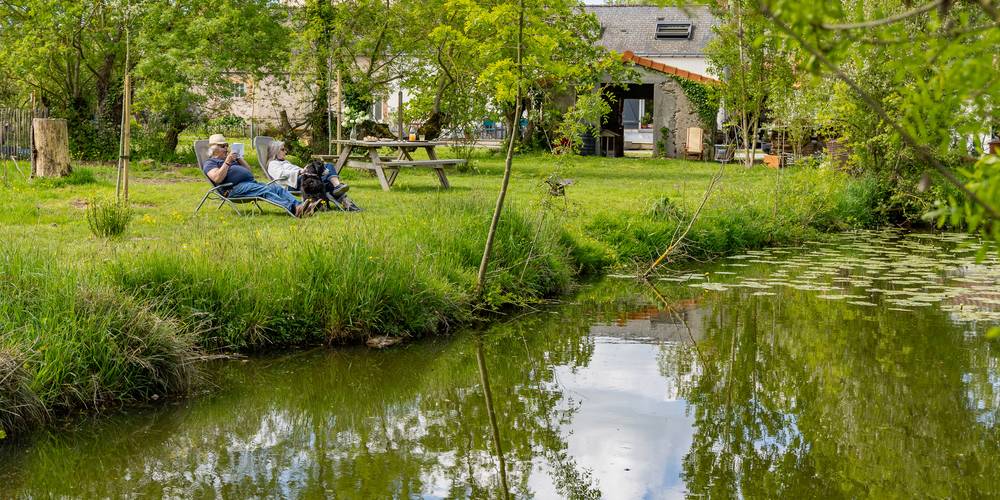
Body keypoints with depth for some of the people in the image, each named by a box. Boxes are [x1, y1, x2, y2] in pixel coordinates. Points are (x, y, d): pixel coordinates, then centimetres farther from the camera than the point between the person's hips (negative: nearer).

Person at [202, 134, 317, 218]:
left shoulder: (230, 159, 35)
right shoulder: (210, 163, 11)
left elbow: (248, 170, 31)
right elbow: (217, 179, -9)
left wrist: (238, 158, 20)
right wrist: (227, 162, -9)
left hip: (251, 182, 8)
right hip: (235, 188, -8)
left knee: (277, 188, -16)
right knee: (265, 191, -32)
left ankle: (299, 206, -37)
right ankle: (294, 209, -53)